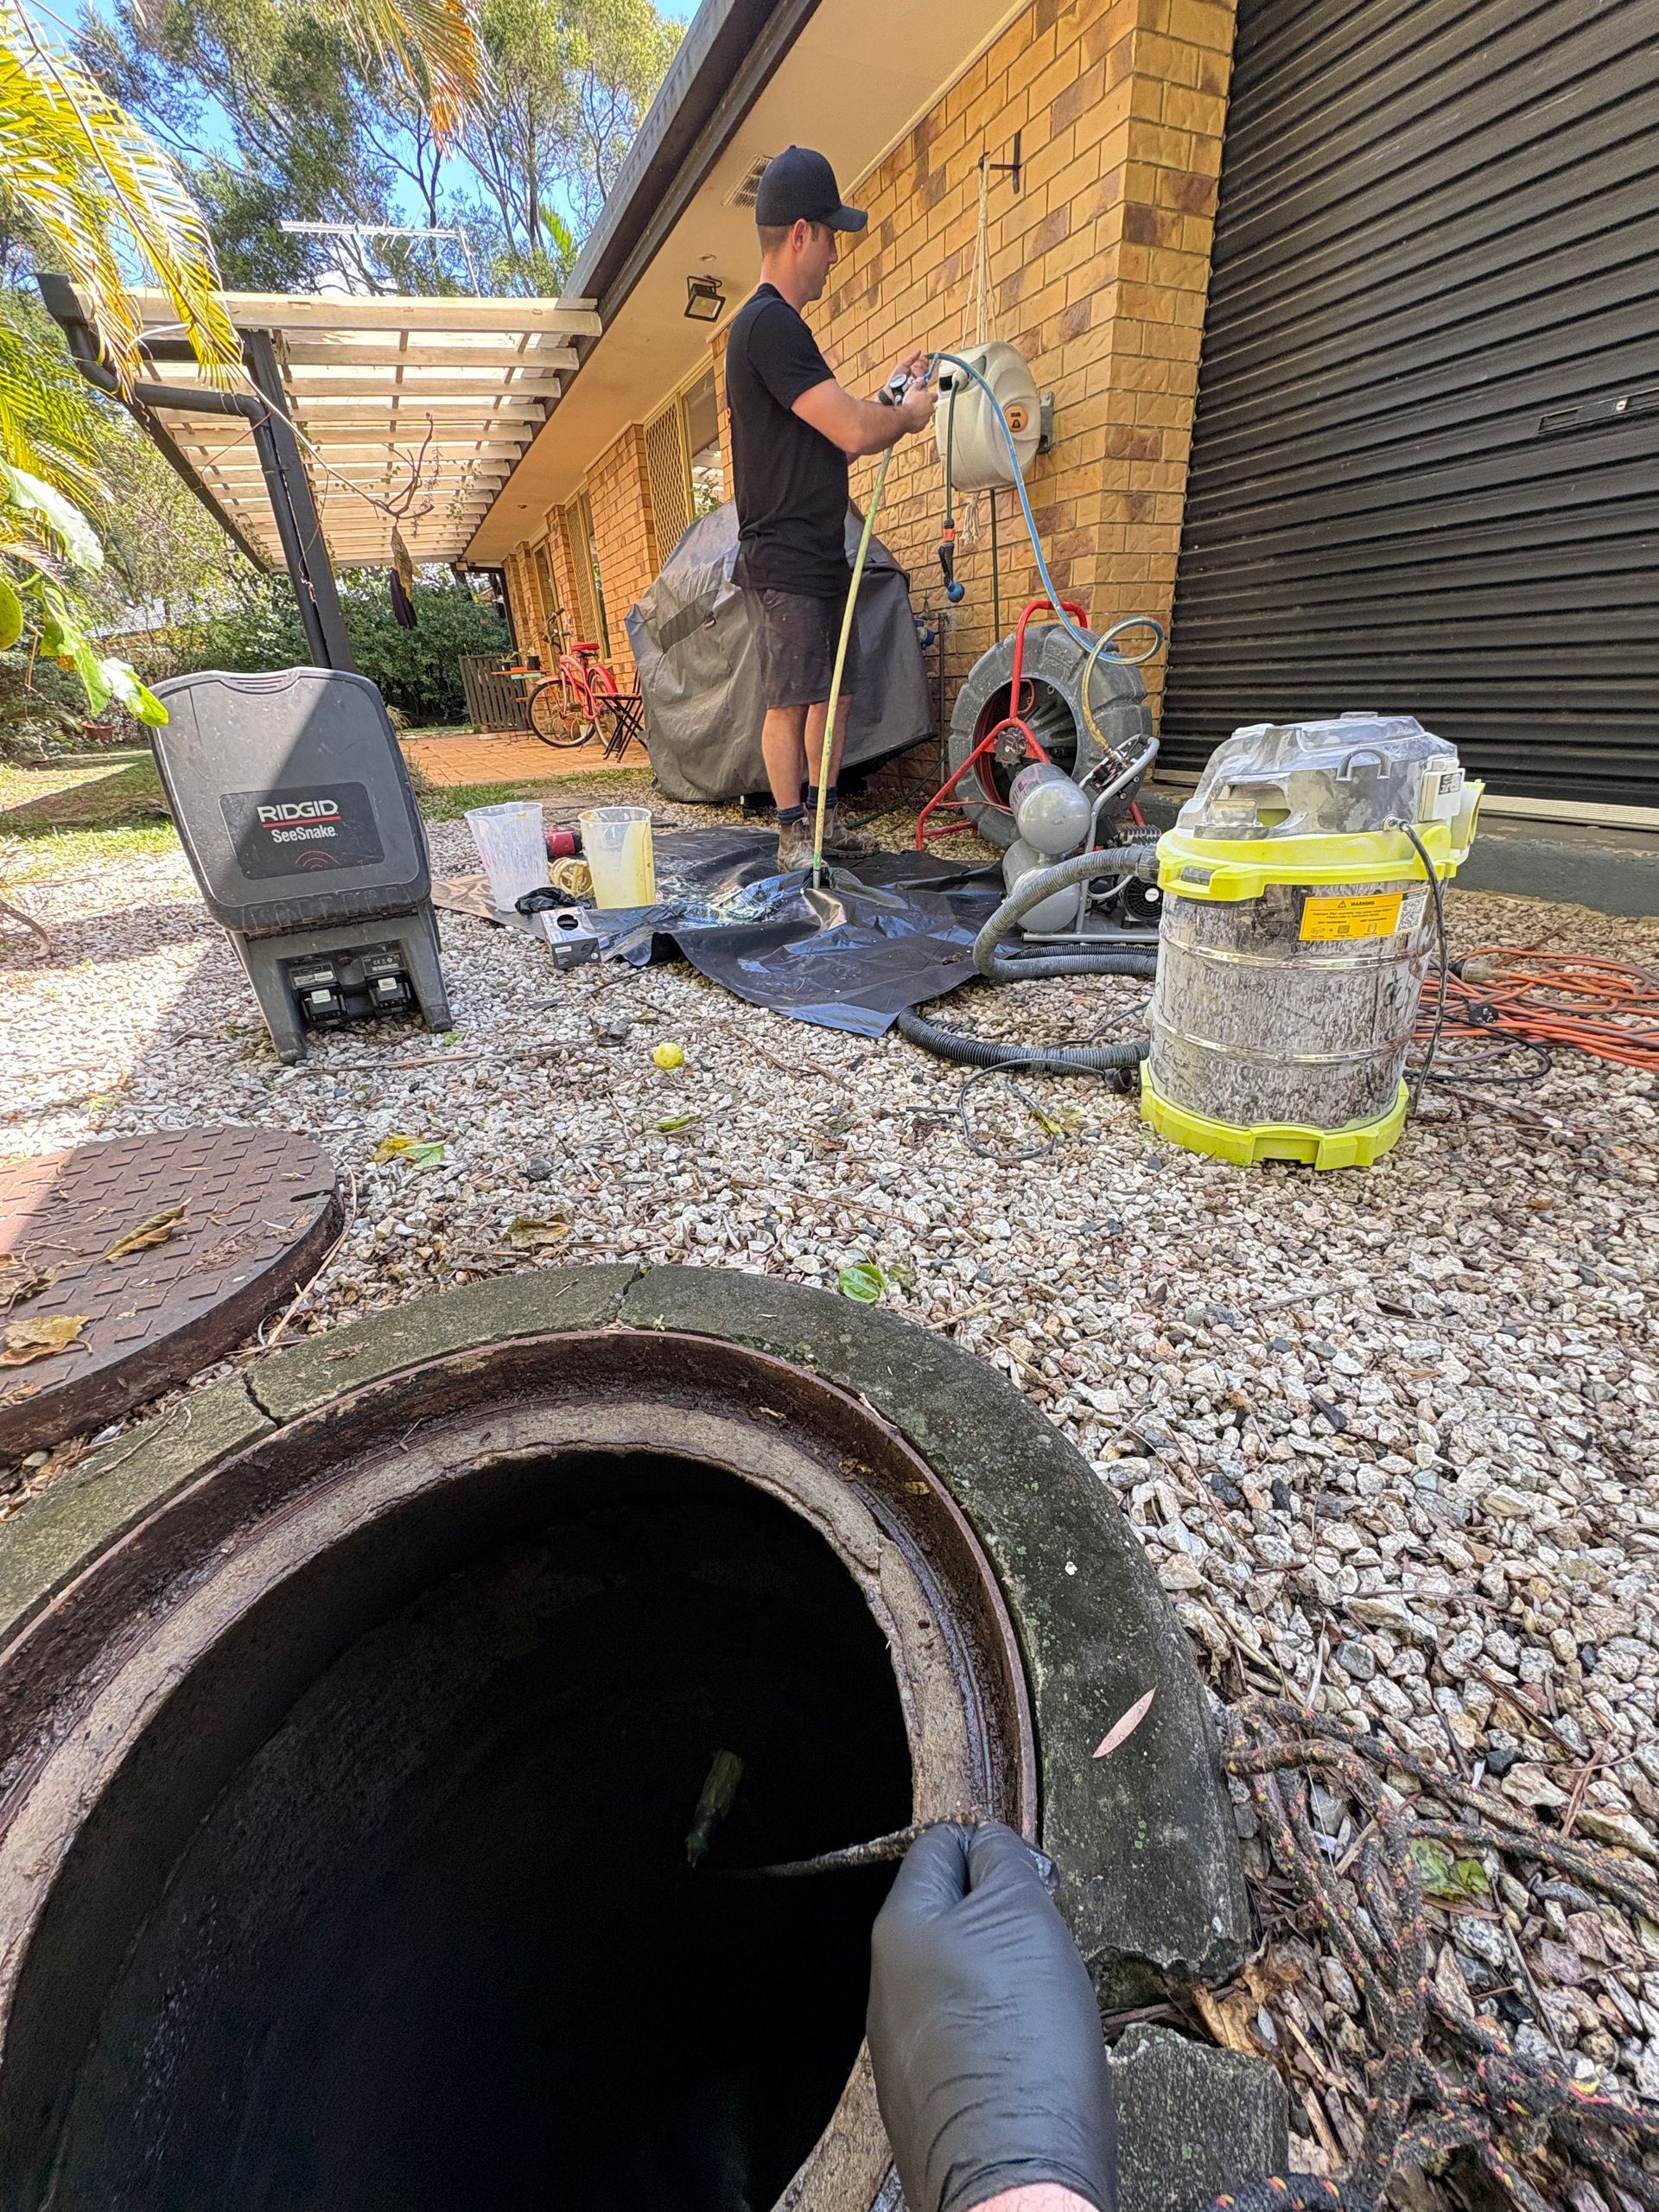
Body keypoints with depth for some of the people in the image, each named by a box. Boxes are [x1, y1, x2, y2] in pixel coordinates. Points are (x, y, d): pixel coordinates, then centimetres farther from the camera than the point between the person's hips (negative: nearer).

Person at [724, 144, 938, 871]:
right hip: (784, 563, -10)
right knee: (789, 701, -8)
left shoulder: (773, 325, 23)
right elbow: (853, 431, -18)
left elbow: (830, 436, 25)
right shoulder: (768, 324, -11)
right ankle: (793, 837, -1)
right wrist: (910, 411, 0)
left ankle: (823, 820, 17)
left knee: (833, 689, 10)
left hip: (820, 556, 10)